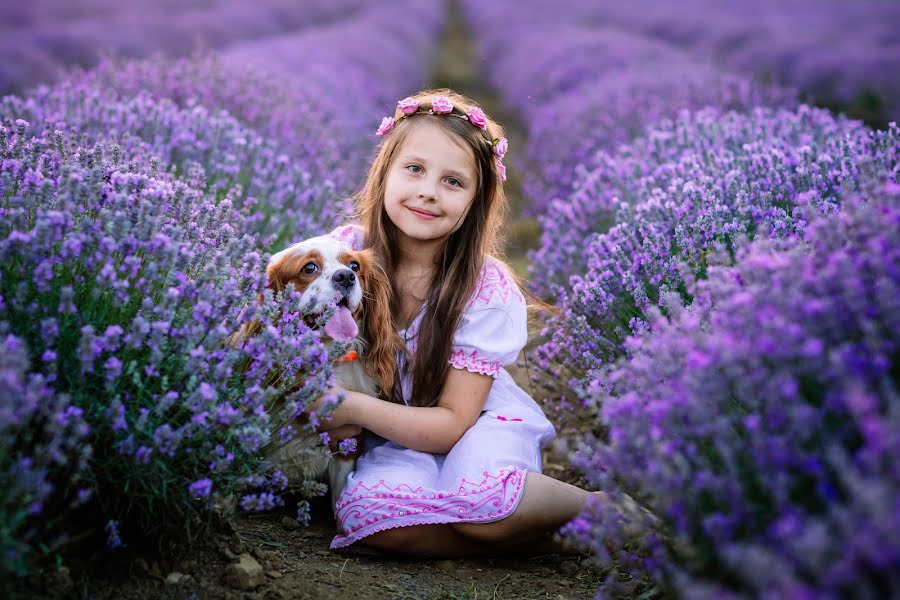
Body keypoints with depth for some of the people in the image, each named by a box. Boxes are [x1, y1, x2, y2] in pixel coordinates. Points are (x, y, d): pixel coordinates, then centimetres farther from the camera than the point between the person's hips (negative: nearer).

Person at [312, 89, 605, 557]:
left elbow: (452, 424, -18)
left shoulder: (487, 291, -18)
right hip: (395, 437, 3)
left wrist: (353, 408, -32)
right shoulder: (346, 251, -12)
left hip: (478, 424, -2)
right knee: (366, 511, -32)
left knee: (481, 501, -37)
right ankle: (542, 540, -15)